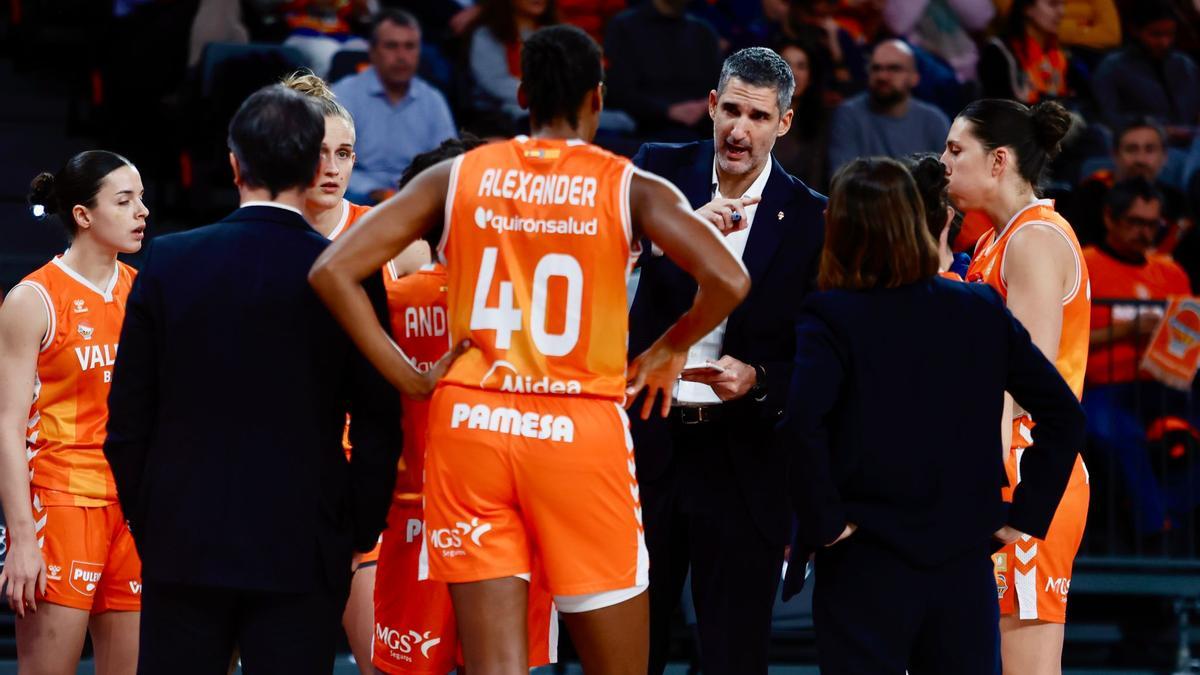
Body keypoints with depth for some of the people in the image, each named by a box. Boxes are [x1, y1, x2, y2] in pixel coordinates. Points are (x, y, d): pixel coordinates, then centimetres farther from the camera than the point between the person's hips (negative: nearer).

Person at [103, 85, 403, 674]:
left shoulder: (168, 262, 0)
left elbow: (127, 420, 4)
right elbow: (379, 425, -2)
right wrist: (360, 532, 10)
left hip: (182, 548, 2)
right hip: (302, 553, -2)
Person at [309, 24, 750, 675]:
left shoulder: (456, 176, 6)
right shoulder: (629, 188, 0)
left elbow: (332, 272, -2)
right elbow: (727, 281, -14)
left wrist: (409, 380, 2)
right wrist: (668, 350, 4)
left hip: (471, 424, 2)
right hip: (580, 432, -2)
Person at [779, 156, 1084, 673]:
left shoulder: (830, 319, -10)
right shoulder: (982, 310, 4)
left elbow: (799, 424, -26)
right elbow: (1064, 413, 5)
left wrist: (822, 520, -15)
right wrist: (1027, 510, 7)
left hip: (864, 572, -4)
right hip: (964, 567, 4)